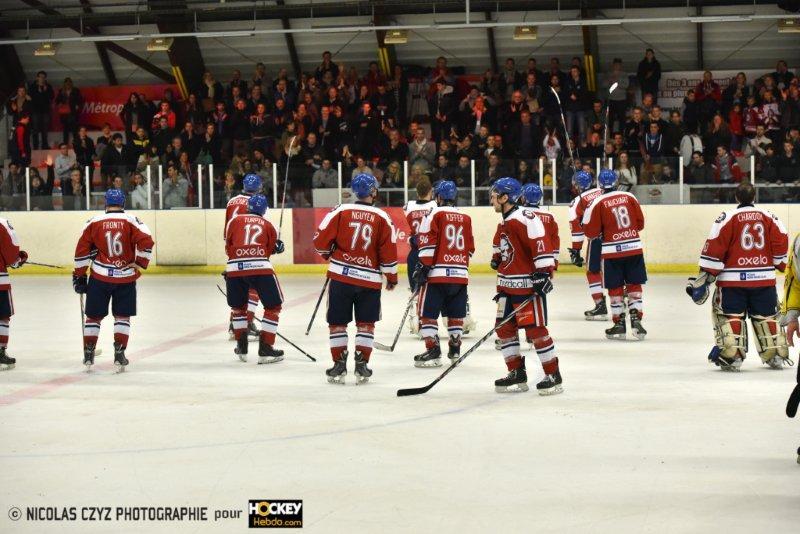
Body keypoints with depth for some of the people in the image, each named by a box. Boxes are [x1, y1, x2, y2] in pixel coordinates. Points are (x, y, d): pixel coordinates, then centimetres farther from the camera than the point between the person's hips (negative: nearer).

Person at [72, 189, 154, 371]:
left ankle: (88, 354, 17)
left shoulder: (94, 222, 2)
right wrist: (140, 264, -1)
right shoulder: (131, 221, -2)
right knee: (122, 316, 10)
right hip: (126, 278, -1)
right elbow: (146, 242, -14)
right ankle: (119, 355, 2)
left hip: (100, 277, 1)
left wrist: (79, 275, 10)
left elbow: (82, 250, 2)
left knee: (94, 316, 14)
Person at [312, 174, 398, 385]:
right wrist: (392, 278, 12)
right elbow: (388, 252, -1)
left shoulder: (341, 211, -2)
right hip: (369, 280, 0)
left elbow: (320, 240, -3)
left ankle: (339, 365, 10)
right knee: (366, 324, 12)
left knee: (338, 322, 10)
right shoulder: (382, 218, -2)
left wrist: (329, 254, 19)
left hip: (341, 275, 0)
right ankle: (361, 365, 7)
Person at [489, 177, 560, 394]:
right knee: (504, 328, 9)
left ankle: (553, 375, 1)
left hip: (528, 285, -10)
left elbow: (541, 244, -23)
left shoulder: (525, 218, -16)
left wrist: (543, 273, -27)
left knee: (535, 329, -8)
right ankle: (517, 374, 18)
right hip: (507, 286, 10)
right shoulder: (504, 224, 15)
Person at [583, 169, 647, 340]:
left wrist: (600, 233, 16)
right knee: (634, 285, 12)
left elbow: (591, 232, -5)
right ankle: (636, 319, 6)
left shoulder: (598, 203, -7)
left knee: (615, 288, 8)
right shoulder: (629, 197, 2)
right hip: (634, 248, 2)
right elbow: (640, 223, 8)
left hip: (612, 251, -2)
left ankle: (619, 324, 11)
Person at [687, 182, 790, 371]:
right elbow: (781, 241, 2)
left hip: (733, 278, -3)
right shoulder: (768, 217, 6)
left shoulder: (728, 217, -4)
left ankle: (731, 355, -4)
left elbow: (714, 247, -9)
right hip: (764, 278, 3)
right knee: (767, 315, 16)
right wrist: (782, 265, 19)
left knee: (729, 315, 5)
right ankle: (776, 355, 17)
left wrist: (705, 277, -7)